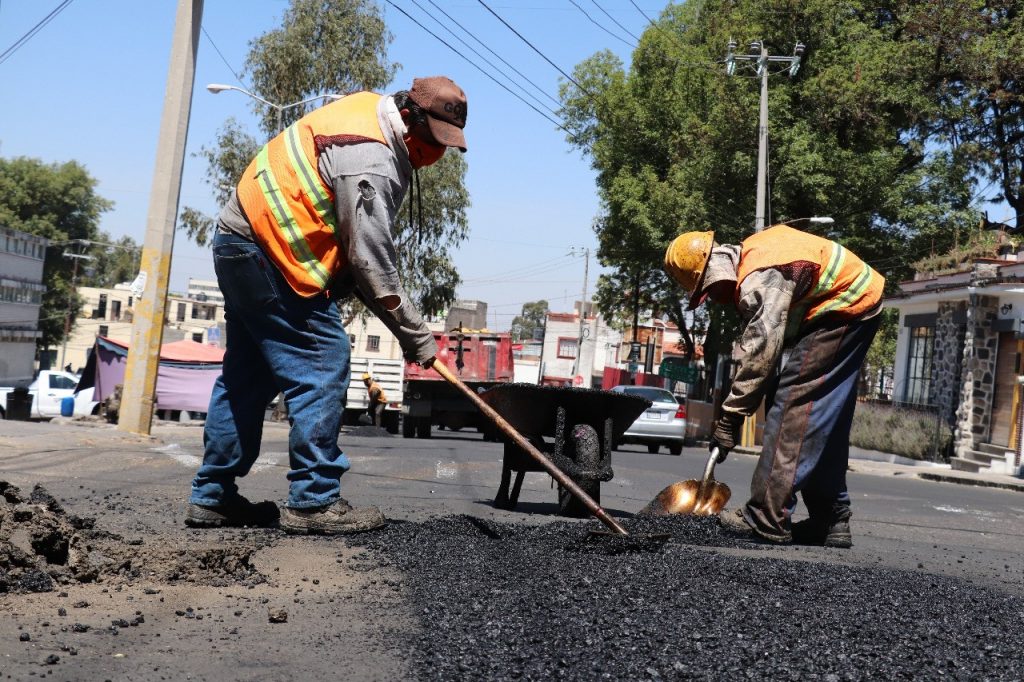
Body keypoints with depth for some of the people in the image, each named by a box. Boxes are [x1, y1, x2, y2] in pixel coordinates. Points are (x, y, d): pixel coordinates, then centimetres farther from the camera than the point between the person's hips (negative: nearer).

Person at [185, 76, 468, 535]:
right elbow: (371, 261, -21)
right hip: (272, 253, -11)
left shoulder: (368, 110, 10)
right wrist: (415, 335, -13)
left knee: (248, 375, 14)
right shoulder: (371, 163, -21)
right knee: (322, 369, -10)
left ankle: (212, 497, 20)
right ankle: (313, 502, -7)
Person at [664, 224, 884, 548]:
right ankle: (832, 523, 17)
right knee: (825, 425, 12)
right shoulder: (749, 254, 7)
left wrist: (730, 415, -20)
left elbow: (760, 352, -25)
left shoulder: (762, 278, -24)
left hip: (844, 310, -10)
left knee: (792, 404, -13)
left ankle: (766, 519, -15)